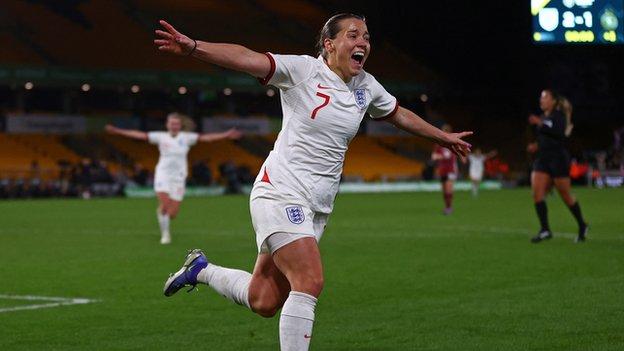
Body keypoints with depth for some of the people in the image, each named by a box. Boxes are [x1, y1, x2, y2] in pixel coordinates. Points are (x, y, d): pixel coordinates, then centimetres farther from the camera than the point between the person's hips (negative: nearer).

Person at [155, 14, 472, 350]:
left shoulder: (366, 87, 12)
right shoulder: (303, 70, -8)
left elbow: (400, 114, 31)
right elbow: (246, 58, -22)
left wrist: (444, 137, 41)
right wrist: (192, 47, -37)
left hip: (317, 208, 7)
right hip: (280, 194, -7)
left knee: (264, 302, 4)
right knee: (310, 282, -22)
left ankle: (201, 270, 30)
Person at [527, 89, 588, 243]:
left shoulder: (559, 115, -8)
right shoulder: (543, 117, 14)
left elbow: (560, 133, -27)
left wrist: (541, 123, -26)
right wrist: (536, 146, 8)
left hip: (558, 159, -7)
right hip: (542, 159, 7)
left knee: (566, 195, 2)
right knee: (537, 193, -10)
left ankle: (582, 226, 22)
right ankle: (545, 229, -10)